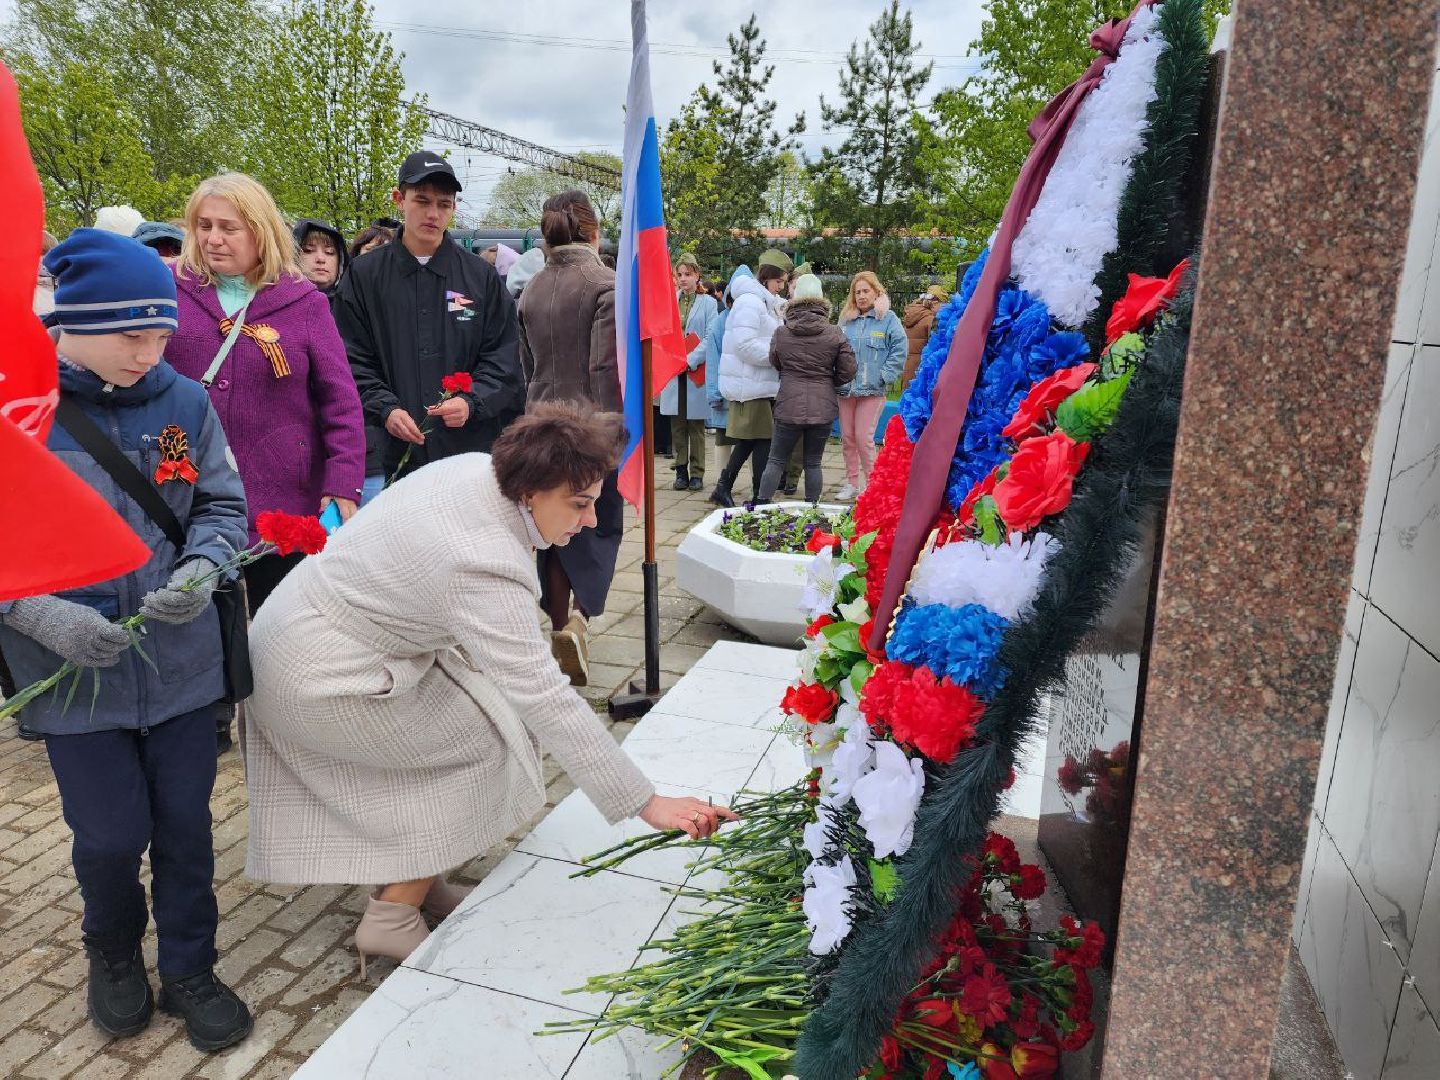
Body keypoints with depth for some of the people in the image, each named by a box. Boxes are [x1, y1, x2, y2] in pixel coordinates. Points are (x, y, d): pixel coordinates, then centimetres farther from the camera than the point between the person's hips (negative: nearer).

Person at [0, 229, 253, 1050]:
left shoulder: (184, 401, -5)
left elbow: (224, 505, 3)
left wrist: (199, 571, -16)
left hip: (183, 662, 2)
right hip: (75, 670, -1)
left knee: (186, 822, 13)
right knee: (111, 835, 10)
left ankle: (189, 969, 36)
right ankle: (114, 953, 43)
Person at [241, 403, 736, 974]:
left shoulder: (477, 468, -8)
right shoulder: (484, 568, -33)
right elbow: (545, 700, -34)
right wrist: (646, 803, -30)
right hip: (316, 680, -9)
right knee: (487, 740, -4)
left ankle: (418, 879, 21)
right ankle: (392, 916, 4)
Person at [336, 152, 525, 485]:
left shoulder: (482, 276, 7)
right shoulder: (364, 276, 6)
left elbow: (502, 361, 4)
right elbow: (353, 361, 4)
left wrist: (471, 402, -14)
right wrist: (385, 409, -13)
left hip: (472, 450, 0)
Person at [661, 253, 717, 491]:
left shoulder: (709, 303, 2)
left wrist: (690, 361, -15)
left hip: (697, 372, -3)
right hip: (672, 373, 3)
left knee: (696, 426, 2)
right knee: (677, 425, 6)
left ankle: (697, 474, 7)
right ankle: (681, 472, 13)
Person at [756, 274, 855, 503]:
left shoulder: (781, 333, -2)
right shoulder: (835, 334, -2)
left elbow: (774, 363, 10)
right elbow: (848, 371, 0)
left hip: (789, 406, 0)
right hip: (823, 406, 0)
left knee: (776, 460, 9)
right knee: (813, 462, 9)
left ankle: (761, 504, 7)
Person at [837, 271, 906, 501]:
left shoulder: (888, 319, -1)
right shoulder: (846, 320, 11)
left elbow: (899, 350, -5)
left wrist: (884, 376, -10)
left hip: (872, 390, -5)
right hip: (846, 388, 5)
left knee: (864, 438, -8)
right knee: (847, 438, 8)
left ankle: (871, 484, 5)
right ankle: (852, 482, 21)